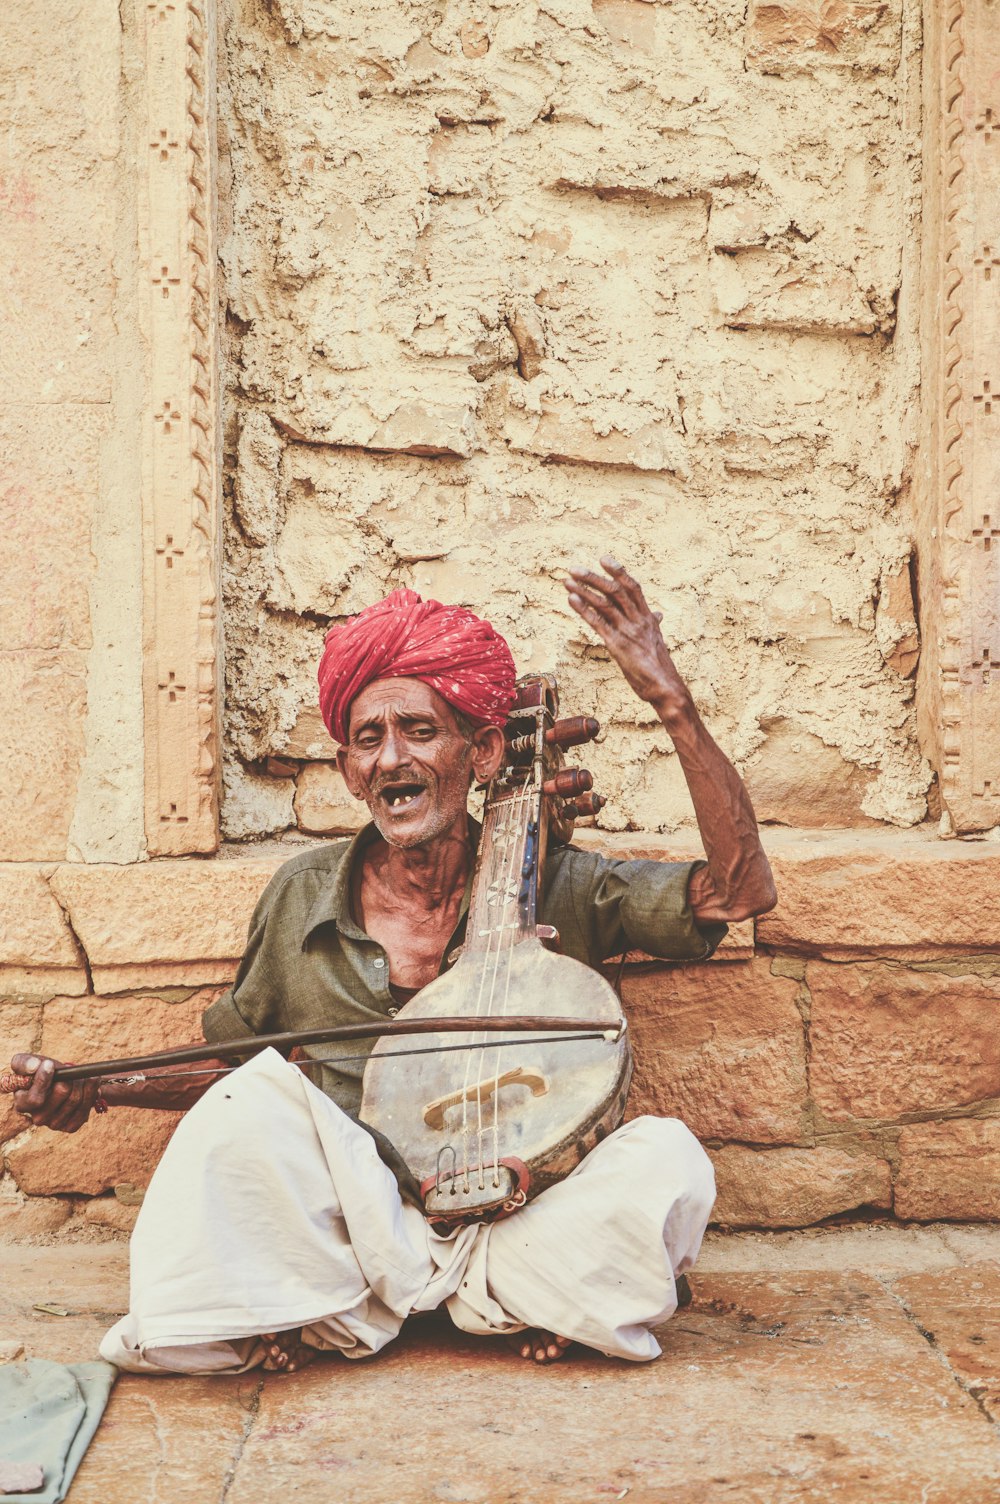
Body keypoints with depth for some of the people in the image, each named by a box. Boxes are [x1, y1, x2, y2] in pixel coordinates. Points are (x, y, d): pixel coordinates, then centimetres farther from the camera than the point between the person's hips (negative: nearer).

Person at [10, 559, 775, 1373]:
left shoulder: (557, 889, -5)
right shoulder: (304, 896, 1)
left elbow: (740, 890, -16)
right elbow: (227, 1063, 15)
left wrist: (673, 703, -23)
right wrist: (100, 1090, -3)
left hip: (517, 1222, -1)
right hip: (352, 1218, 1)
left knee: (667, 1158, -28)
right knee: (253, 1100, -26)